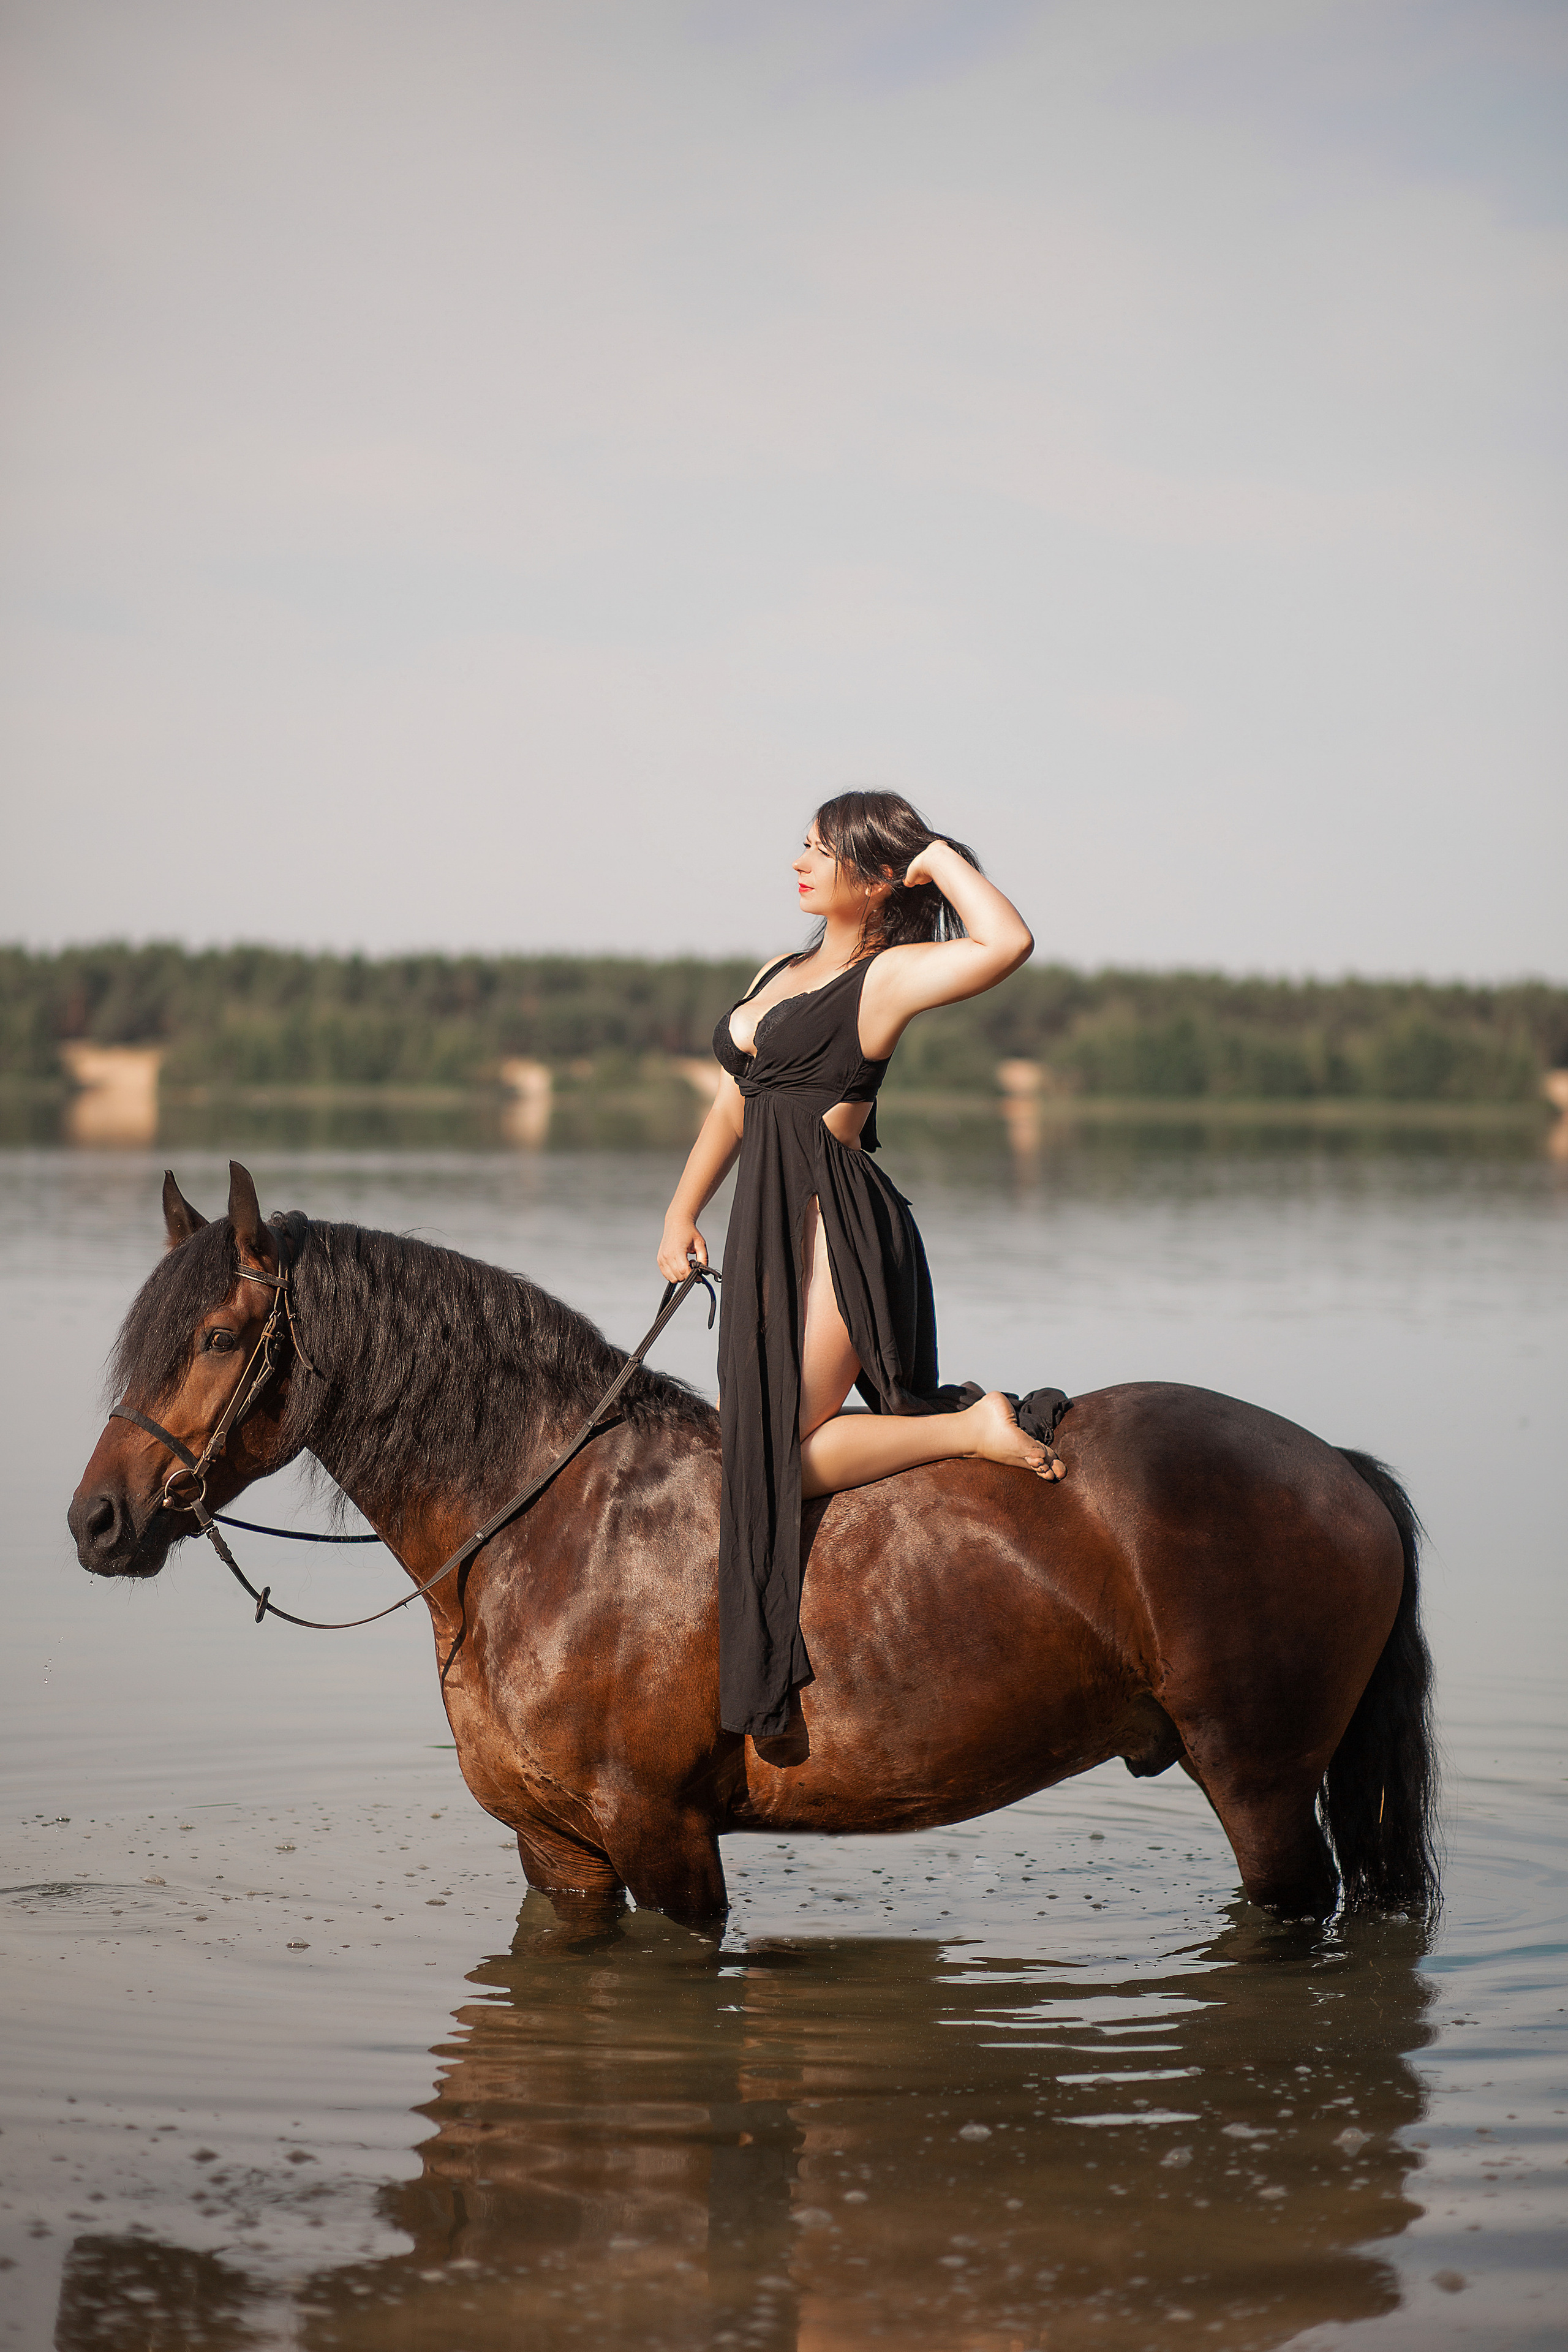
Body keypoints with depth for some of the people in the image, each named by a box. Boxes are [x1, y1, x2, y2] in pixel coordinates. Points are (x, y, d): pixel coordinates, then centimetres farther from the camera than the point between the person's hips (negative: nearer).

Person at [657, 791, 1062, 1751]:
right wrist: (683, 1215, 18)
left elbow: (1009, 943, -26)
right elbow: (734, 1103, 24)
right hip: (772, 1232, 9)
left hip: (834, 1230, -9)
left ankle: (974, 1428, -7)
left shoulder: (890, 977, -8)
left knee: (779, 1452, -14)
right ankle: (946, 1414, 15)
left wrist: (940, 857, -11)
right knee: (740, 1431, 9)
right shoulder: (780, 975, 17)